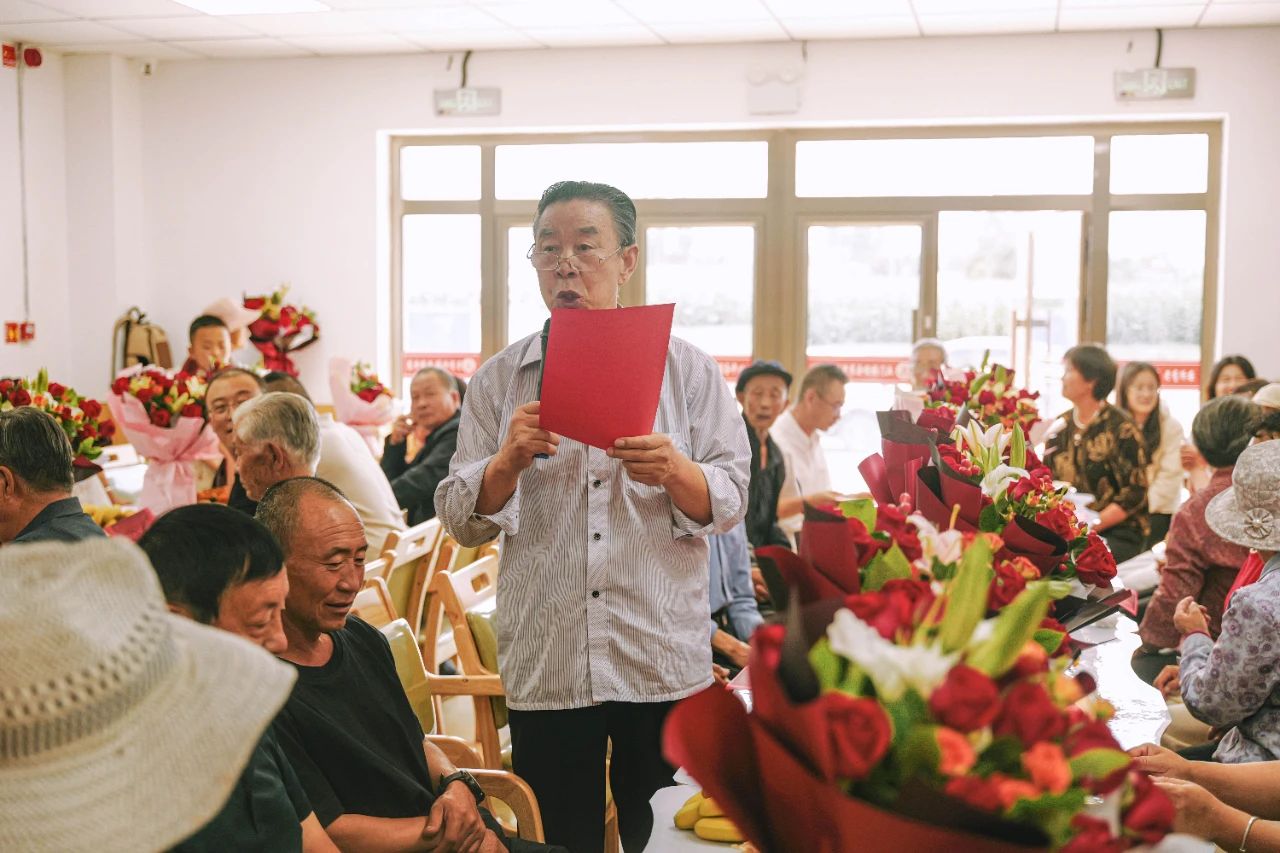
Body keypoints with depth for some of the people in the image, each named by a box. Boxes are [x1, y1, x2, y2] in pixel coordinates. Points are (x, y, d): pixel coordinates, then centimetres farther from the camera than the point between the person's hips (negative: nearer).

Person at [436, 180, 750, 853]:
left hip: (665, 662, -1)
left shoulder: (686, 368, 5)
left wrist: (676, 472, -20)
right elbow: (459, 520, 4)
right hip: (545, 665, 1)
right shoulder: (499, 380, 7)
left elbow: (731, 503, 1)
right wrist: (509, 460, -15)